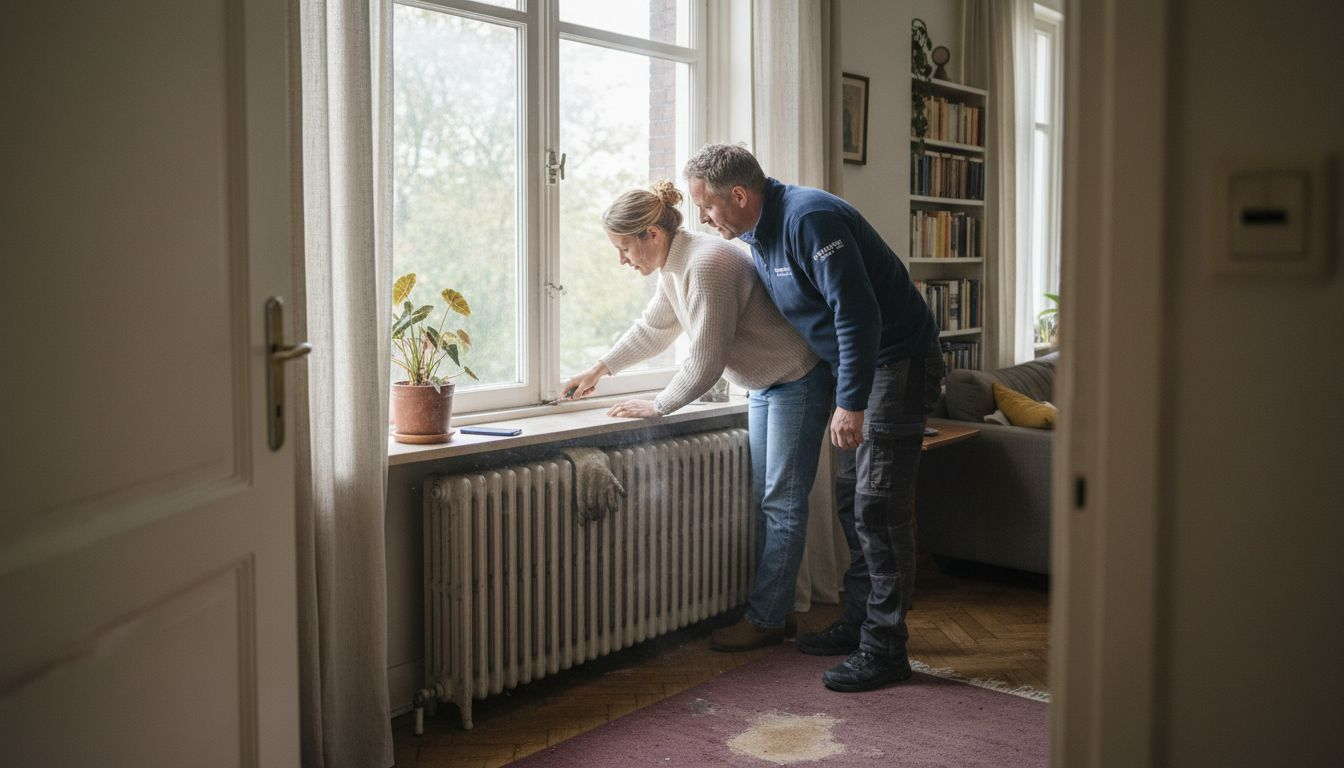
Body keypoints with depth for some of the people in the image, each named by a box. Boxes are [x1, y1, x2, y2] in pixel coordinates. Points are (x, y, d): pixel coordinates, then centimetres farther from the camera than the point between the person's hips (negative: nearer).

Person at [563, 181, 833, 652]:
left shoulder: (707, 265, -27)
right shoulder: (674, 268, 4)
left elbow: (706, 364, -26)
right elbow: (652, 329, 22)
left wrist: (658, 407, -13)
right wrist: (599, 369, 25)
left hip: (798, 381, -10)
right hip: (765, 385, 10)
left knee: (782, 505, -5)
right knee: (765, 501, 11)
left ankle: (764, 619, 1)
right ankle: (772, 608, 18)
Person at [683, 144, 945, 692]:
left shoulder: (809, 220, -23)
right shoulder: (755, 235, 9)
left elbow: (857, 313, -27)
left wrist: (851, 403, -27)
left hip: (897, 362, -10)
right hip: (858, 365, 10)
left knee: (878, 508, -9)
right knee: (851, 499, 14)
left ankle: (884, 651, -1)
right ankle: (858, 623, 25)